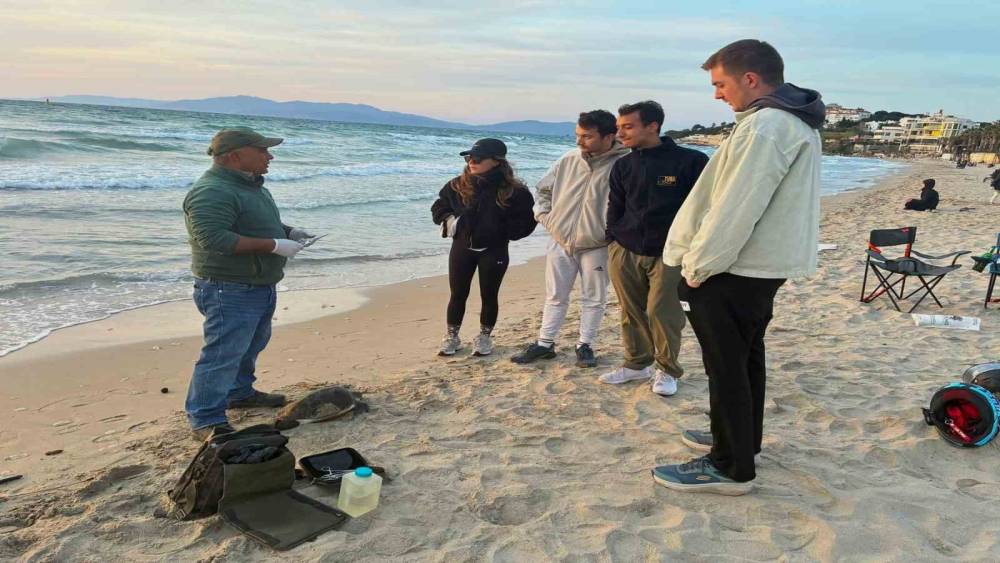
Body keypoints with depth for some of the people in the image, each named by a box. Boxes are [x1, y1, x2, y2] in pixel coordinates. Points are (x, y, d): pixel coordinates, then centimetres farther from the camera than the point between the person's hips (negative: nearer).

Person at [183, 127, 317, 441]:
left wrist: (289, 232, 7)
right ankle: (206, 421, 0)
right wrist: (274, 245, -27)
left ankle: (240, 393, 40)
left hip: (260, 286, 10)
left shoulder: (251, 186, 13)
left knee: (251, 347, 22)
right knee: (223, 355, -8)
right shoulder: (211, 192, -21)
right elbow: (214, 238, -30)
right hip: (230, 291, -10)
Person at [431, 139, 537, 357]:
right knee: (458, 295, 9)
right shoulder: (458, 186, -1)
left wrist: (500, 231, -17)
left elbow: (525, 223, -8)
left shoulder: (513, 191, -11)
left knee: (489, 296, 10)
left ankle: (484, 337, 27)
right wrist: (448, 221, -7)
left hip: (494, 252, -2)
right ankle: (452, 336, 25)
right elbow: (438, 208, 11)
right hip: (462, 248, 2)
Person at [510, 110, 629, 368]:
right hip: (560, 242, 4)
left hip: (596, 247, -4)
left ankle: (585, 345, 25)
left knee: (593, 299, 10)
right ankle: (544, 343, 24)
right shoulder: (568, 160, -1)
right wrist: (545, 216, 5)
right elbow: (543, 188, 13)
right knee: (555, 296, 13)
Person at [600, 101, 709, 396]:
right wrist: (613, 243, 7)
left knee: (662, 313, -4)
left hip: (669, 254, -4)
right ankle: (637, 363, 25)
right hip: (625, 253, 4)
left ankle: (667, 369, 14)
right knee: (632, 313, 8)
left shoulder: (690, 161, -7)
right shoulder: (622, 166, 7)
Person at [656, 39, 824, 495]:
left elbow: (735, 209, -25)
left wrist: (699, 266, -15)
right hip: (764, 264, 11)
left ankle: (731, 468, 9)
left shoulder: (764, 126, -21)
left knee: (727, 366, -1)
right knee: (745, 357, 20)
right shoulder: (797, 122, 13)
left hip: (733, 269, -11)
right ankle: (740, 440, 35)